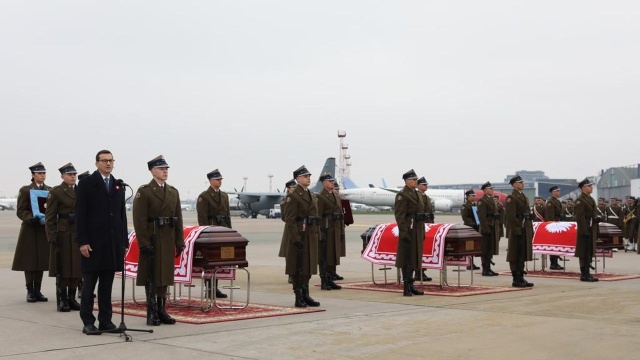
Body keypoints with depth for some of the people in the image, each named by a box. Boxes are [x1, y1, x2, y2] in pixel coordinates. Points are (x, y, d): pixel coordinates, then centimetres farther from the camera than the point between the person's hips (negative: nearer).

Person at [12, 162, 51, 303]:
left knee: (42, 260, 3)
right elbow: (20, 211, -3)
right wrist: (33, 217, -19)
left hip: (44, 229, 3)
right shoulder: (25, 190, 2)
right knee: (29, 260, -2)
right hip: (29, 230, -3)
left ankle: (37, 290, 11)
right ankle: (30, 291, 5)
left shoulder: (51, 190, 10)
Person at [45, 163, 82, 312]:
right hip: (63, 235, -5)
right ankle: (62, 301, 6)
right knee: (62, 269, -1)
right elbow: (50, 217, -6)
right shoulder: (56, 192, -3)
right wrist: (52, 237, -14)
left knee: (76, 268, 7)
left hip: (78, 235, 5)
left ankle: (72, 299, 15)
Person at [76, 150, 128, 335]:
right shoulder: (86, 183, -1)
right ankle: (88, 322, 6)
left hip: (113, 242, 5)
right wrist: (82, 242, -13)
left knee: (107, 284, 8)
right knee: (89, 284, 1)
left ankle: (105, 321, 14)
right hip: (93, 242, -5)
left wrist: (124, 241, 9)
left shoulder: (118, 186, 14)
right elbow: (80, 214, -6)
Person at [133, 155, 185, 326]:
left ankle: (161, 311, 16)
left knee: (165, 276, 9)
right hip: (151, 240, -5)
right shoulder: (144, 192, -5)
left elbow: (178, 219, 12)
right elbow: (139, 220, -11)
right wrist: (144, 243, -17)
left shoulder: (173, 192, 12)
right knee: (151, 278, 0)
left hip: (168, 241, 6)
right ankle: (152, 314, 5)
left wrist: (180, 241, 6)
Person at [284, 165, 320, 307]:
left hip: (311, 236, 8)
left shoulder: (312, 196, 17)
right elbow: (290, 220, -14)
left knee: (308, 265, 11)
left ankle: (305, 295, 19)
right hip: (299, 235, -8)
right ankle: (298, 297, 1)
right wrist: (296, 238, -20)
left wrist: (317, 235, 15)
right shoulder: (292, 196, -9)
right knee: (298, 267, -3)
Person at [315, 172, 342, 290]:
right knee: (324, 257, -3)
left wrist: (341, 232, 14)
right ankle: (324, 282, 1)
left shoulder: (336, 197, 17)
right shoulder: (320, 197, -8)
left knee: (334, 256, 10)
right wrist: (321, 233, -19)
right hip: (326, 230, -8)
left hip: (335, 231, 8)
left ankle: (331, 281, 16)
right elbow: (318, 216, -14)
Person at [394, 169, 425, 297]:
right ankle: (407, 288, -2)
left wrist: (422, 232, 20)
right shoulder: (402, 195, -10)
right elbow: (400, 216, -16)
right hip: (409, 232, -9)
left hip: (417, 232, 9)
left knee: (414, 258, 12)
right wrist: (404, 233, -22)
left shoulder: (417, 194, 17)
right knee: (407, 259, -5)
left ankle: (411, 286, 19)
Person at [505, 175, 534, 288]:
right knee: (516, 256, -5)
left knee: (523, 255, 11)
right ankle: (516, 280, -1)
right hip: (517, 231, -9)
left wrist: (531, 229, 16)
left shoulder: (523, 197, 19)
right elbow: (511, 216, -16)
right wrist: (517, 230, -20)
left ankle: (521, 278, 17)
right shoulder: (511, 198, -9)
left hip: (525, 231, 9)